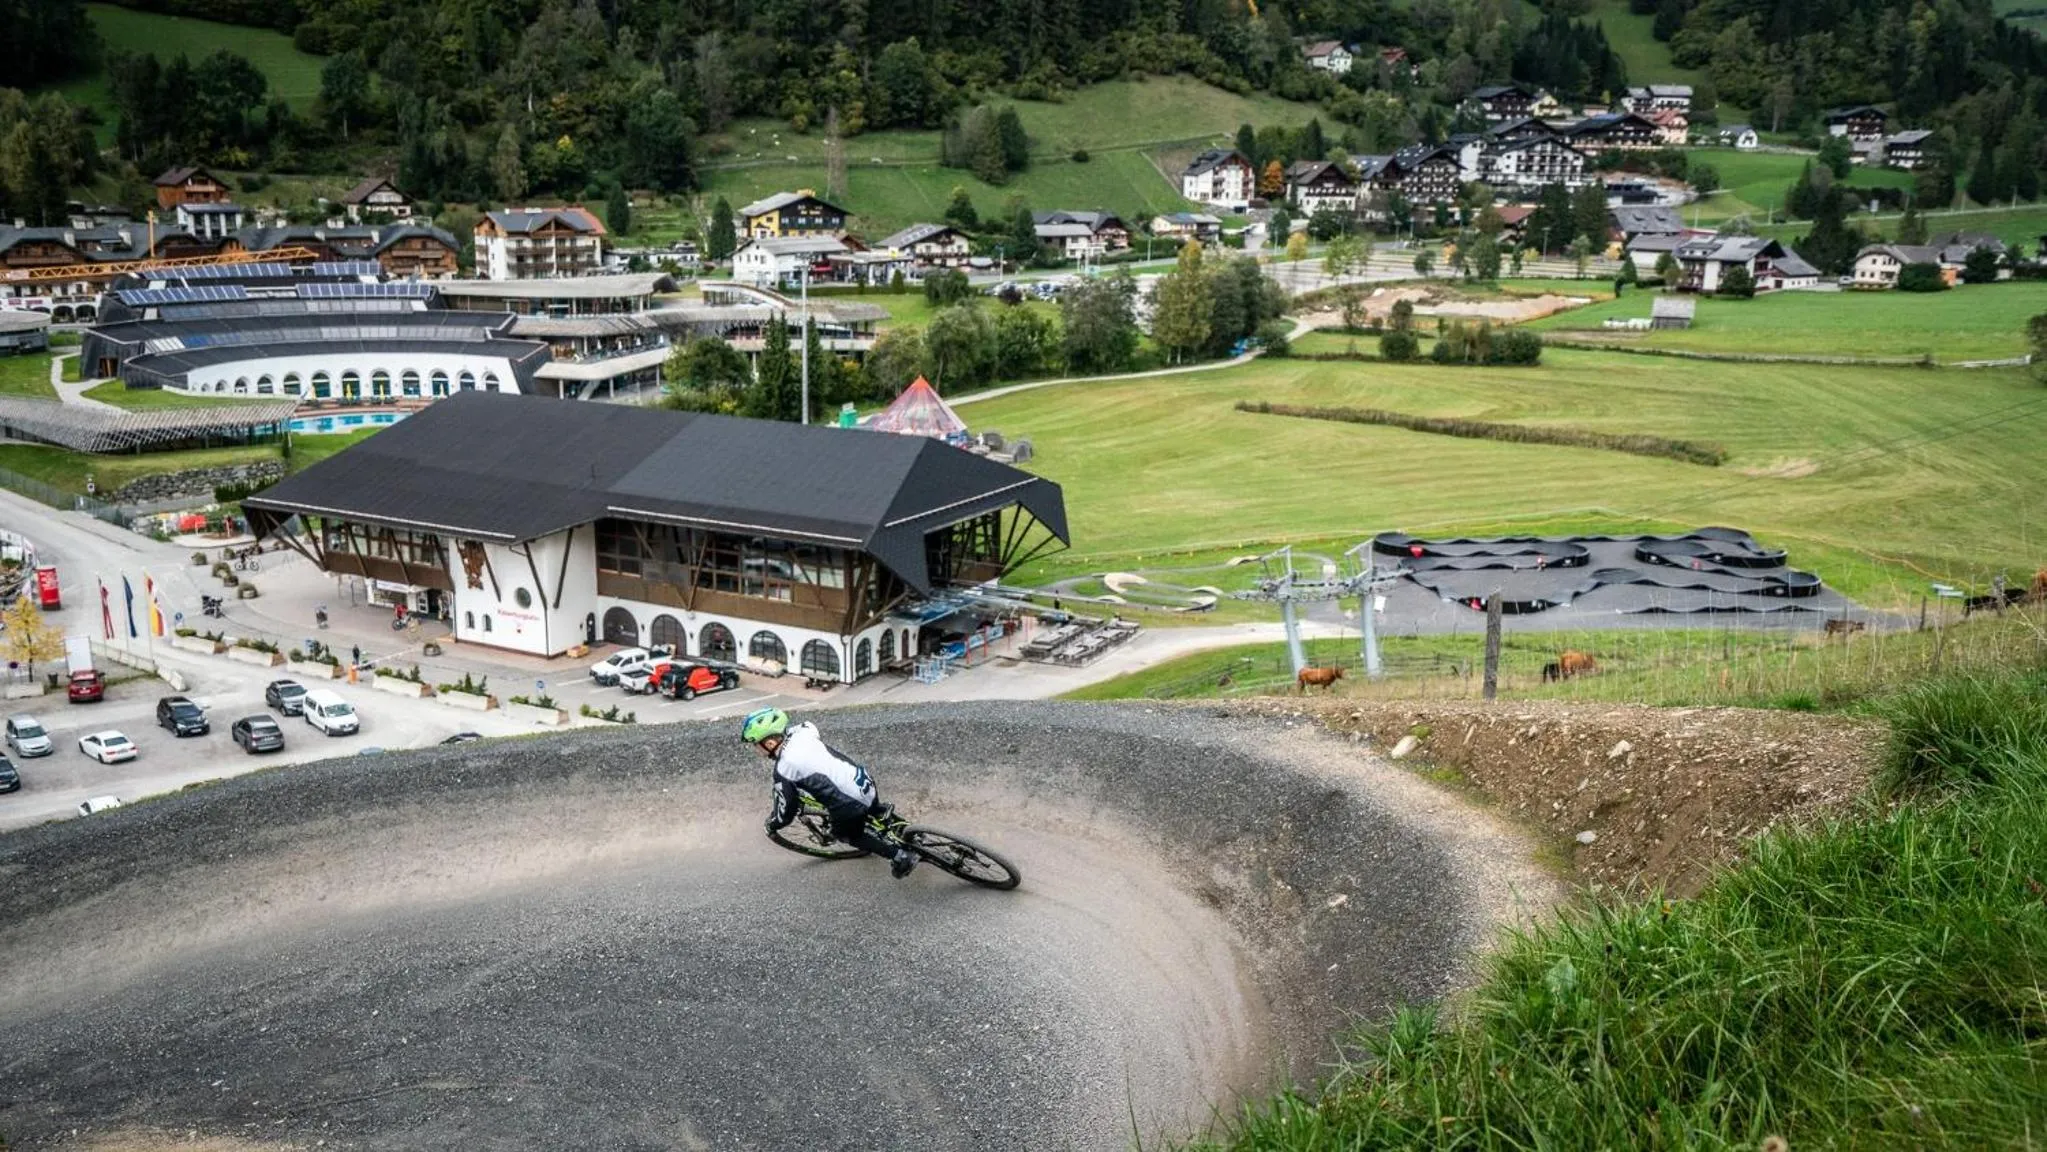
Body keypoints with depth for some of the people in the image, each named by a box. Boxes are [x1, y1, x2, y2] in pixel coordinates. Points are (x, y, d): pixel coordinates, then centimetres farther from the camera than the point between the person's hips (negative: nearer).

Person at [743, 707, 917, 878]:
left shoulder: (783, 770, -15)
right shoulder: (803, 731, 1)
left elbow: (786, 812, -5)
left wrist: (771, 825, 17)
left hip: (851, 804, -6)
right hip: (866, 781, 6)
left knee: (847, 834, 25)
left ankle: (901, 856, 25)